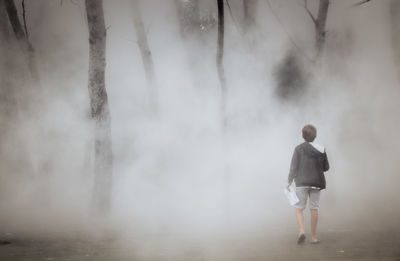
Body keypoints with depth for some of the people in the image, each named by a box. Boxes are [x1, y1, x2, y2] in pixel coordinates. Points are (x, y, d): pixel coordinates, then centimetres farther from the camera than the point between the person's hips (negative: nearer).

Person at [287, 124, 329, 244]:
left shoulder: (299, 149, -7)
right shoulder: (321, 149, 0)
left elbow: (294, 167, -8)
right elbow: (326, 167, 5)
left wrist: (289, 182, -2)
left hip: (302, 182, -2)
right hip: (316, 183, 2)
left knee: (299, 208, 7)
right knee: (314, 209, 7)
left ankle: (301, 231, -15)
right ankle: (313, 237, 9)